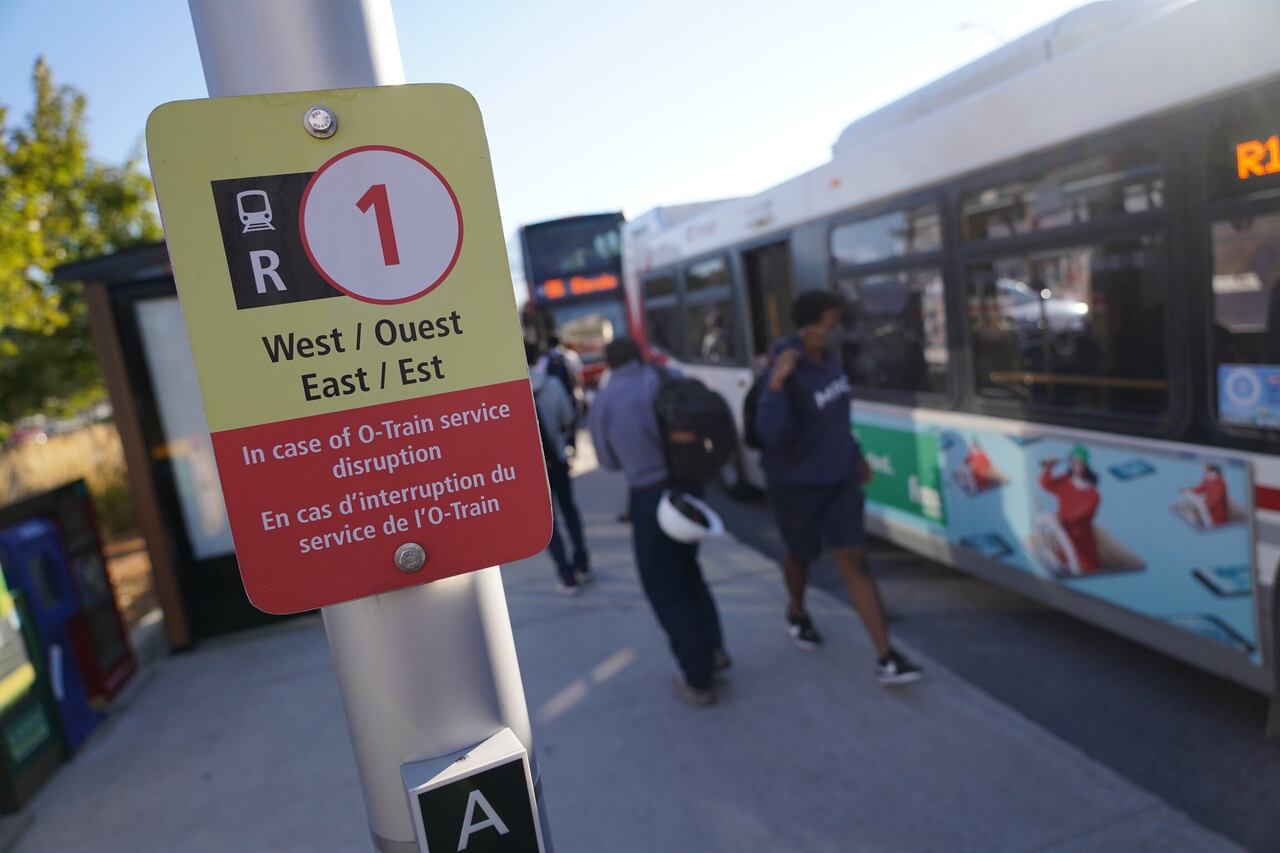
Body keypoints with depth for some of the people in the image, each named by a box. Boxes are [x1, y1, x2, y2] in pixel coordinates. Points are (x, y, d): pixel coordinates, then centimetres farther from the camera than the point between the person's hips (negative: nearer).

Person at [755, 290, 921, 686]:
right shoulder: (785, 374, -23)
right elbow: (770, 433, -35)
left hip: (839, 476, 5)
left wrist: (855, 455, 22)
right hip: (797, 482, -5)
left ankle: (886, 659, 3)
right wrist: (776, 381, -41)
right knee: (803, 554, 17)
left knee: (854, 562, 1)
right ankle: (796, 611, 50)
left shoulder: (830, 357, 0)